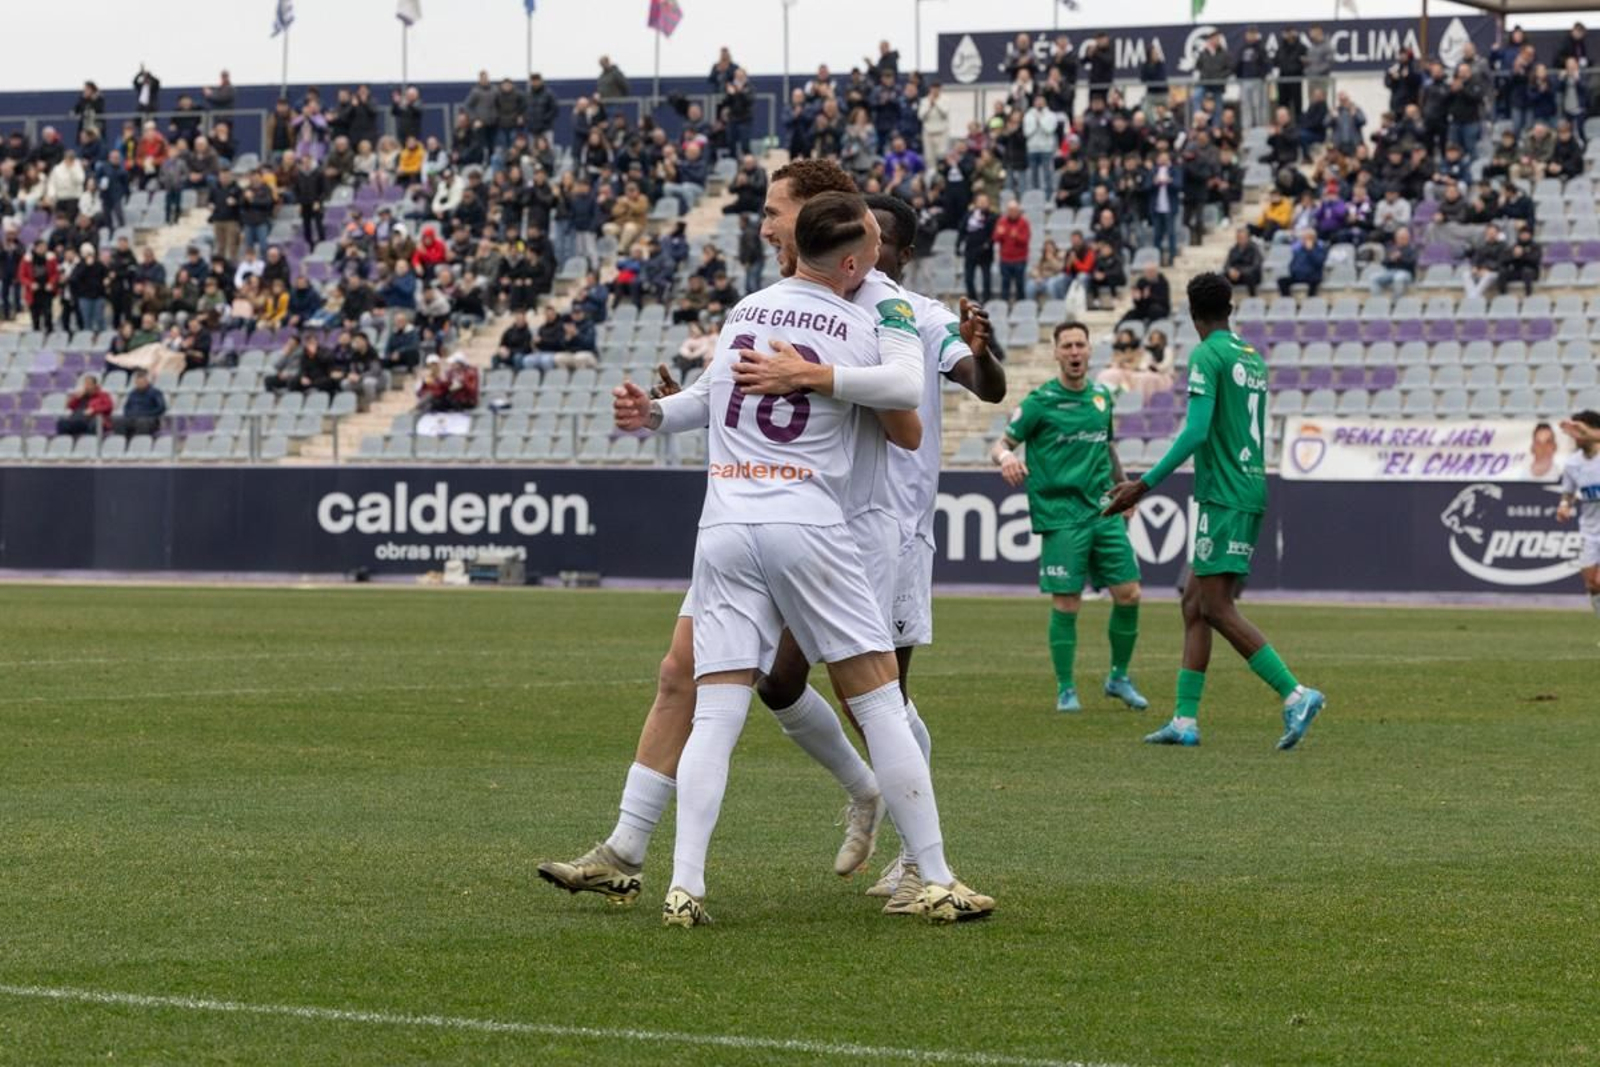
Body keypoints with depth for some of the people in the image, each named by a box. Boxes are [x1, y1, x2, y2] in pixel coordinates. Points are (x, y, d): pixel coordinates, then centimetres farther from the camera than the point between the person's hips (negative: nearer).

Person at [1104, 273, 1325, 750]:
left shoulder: (1207, 356, -10)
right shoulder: (1253, 358, 17)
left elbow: (1196, 431, -19)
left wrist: (1145, 484, -18)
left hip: (1224, 496, -9)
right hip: (1251, 491, 9)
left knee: (1216, 607, -11)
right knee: (1195, 603, 11)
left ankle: (1295, 695, -19)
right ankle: (1185, 719, 10)